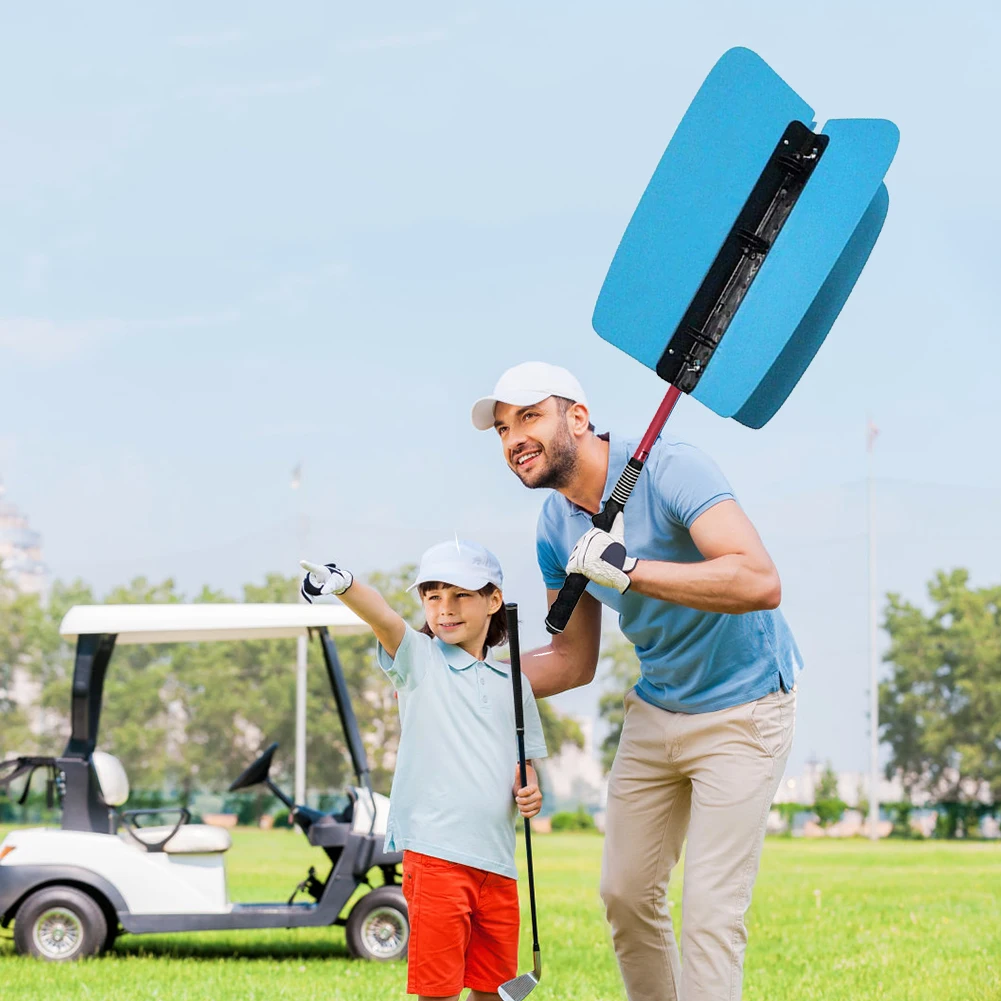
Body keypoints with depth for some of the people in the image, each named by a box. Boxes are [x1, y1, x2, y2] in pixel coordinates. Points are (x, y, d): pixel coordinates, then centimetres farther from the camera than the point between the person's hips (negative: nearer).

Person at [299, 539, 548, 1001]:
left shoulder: (512, 683, 15)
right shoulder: (419, 659, 2)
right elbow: (381, 616, -19)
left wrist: (530, 792, 1)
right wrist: (343, 584, -40)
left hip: (497, 860, 5)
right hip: (435, 854, -5)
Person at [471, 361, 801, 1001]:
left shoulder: (669, 469, -24)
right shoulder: (557, 527, 0)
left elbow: (761, 582, -37)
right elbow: (574, 662, 11)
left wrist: (629, 569, -39)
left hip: (744, 710, -8)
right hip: (655, 710, 8)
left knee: (711, 911, -12)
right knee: (627, 894, 9)